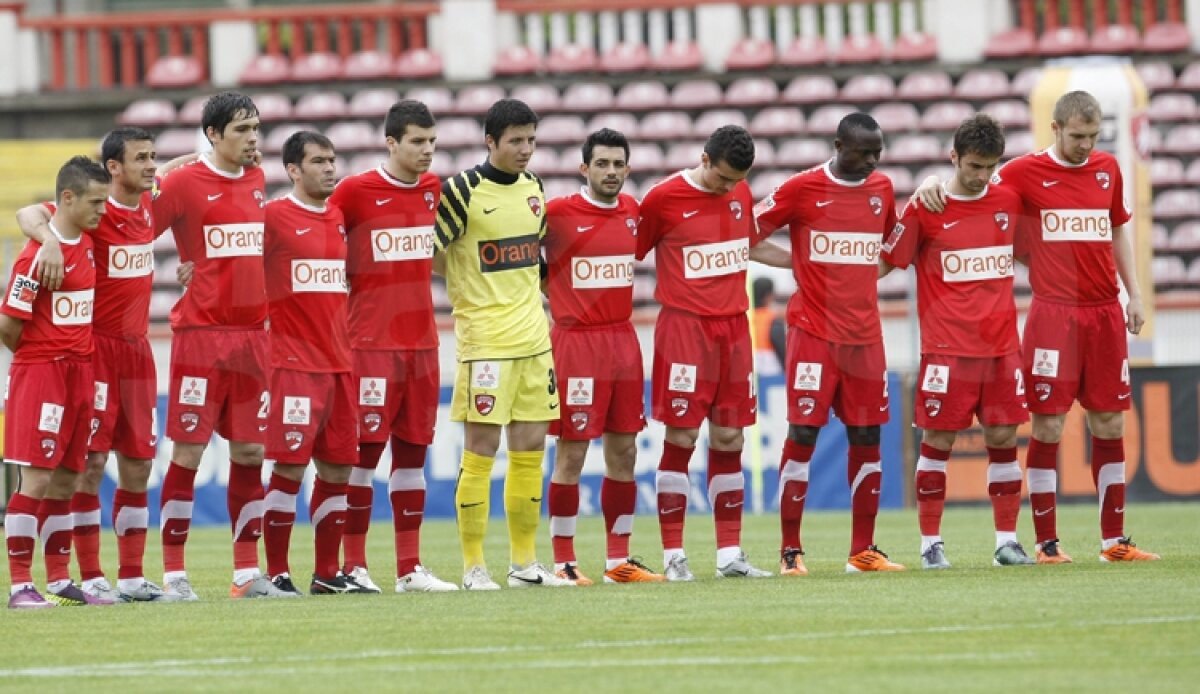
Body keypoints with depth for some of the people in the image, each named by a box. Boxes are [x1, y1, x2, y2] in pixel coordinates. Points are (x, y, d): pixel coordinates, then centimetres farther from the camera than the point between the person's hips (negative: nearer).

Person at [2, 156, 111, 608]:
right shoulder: (37, 256, -15)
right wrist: (36, 359, 1)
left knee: (65, 481, 10)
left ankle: (59, 583, 15)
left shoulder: (87, 244, 8)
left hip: (79, 374, 8)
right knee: (36, 479, -9)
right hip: (39, 374, -8)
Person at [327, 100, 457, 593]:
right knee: (365, 449, -5)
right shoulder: (356, 191, -7)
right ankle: (354, 566, -1)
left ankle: (410, 569, 10)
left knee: (413, 450, 7)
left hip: (422, 342, 6)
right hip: (372, 344, -6)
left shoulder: (433, 189, 9)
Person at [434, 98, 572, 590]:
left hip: (533, 338, 7)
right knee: (481, 448, -6)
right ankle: (473, 567, -1)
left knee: (530, 449, 8)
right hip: (485, 341, -7)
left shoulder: (532, 187, 11)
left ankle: (525, 563, 15)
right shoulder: (463, 191, -10)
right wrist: (470, 296, -9)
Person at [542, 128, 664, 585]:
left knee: (623, 452, 8)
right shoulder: (557, 213, -8)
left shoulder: (631, 211, 9)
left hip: (623, 338, 6)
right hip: (575, 341, -6)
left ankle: (619, 560, 14)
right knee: (571, 453, -5)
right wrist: (556, 293, -2)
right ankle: (563, 560, 2)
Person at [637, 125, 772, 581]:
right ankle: (673, 555, -2)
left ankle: (729, 554, 9)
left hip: (733, 328, 6)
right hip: (685, 326, -6)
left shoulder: (740, 193, 9)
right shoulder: (664, 198, -8)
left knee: (729, 439, 6)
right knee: (682, 438, -6)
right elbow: (629, 255, 0)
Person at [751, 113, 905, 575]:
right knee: (803, 434, -7)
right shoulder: (802, 189, -6)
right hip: (814, 332, -5)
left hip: (865, 336, 5)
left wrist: (860, 273, 11)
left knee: (867, 438, 5)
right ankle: (790, 551, -2)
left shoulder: (881, 189, 9)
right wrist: (801, 262, -1)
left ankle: (863, 551, 12)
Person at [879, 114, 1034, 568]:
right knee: (938, 439, -2)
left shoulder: (1009, 202, 8)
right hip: (947, 346, -4)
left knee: (1003, 437, 4)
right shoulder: (925, 210, -4)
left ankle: (1007, 542, 10)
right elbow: (885, 263, 3)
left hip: (1001, 343, 4)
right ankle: (931, 543, 4)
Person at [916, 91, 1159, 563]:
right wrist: (932, 184, -22)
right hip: (1053, 313, -4)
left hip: (1105, 312, 4)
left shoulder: (1108, 169, 11)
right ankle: (1047, 543, 0)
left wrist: (1133, 293, 15)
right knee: (1048, 425, -5)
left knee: (1110, 424, 6)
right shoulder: (1027, 172, -3)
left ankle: (1114, 541, 11)